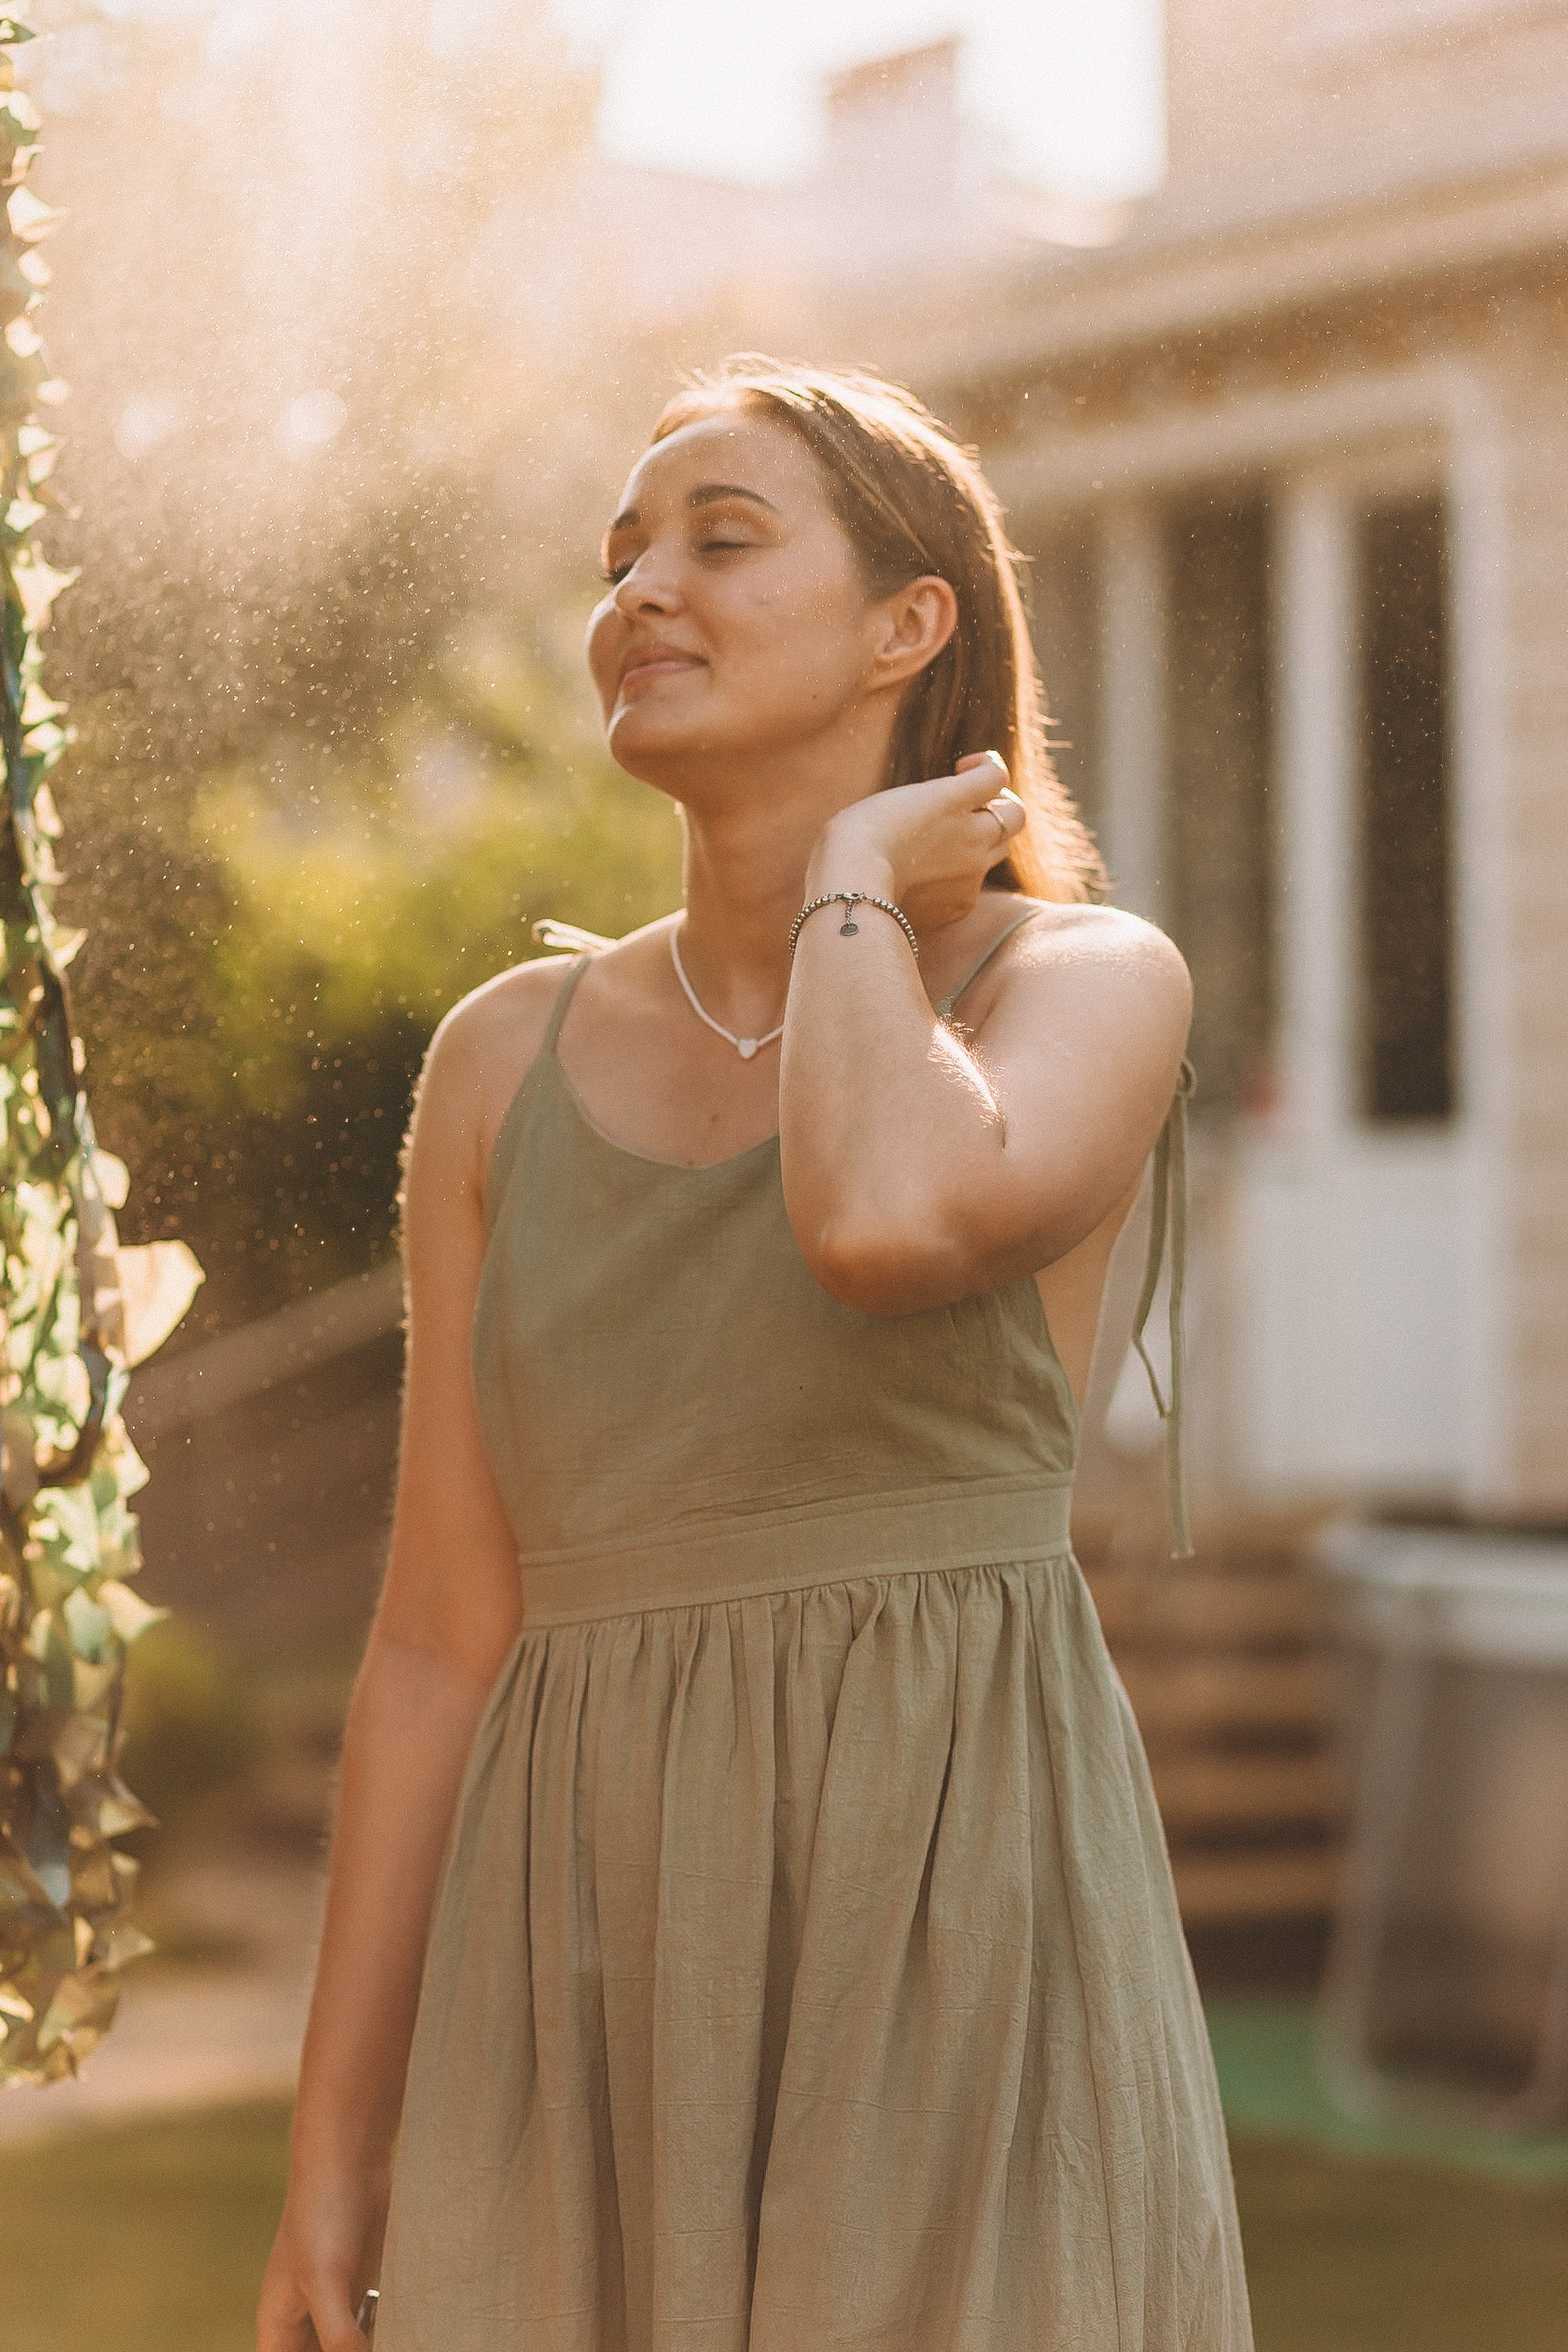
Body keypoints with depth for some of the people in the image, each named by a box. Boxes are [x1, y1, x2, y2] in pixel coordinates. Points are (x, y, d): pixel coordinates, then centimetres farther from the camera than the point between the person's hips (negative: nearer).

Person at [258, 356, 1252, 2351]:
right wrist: (334, 2160, 7)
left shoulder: (1094, 986, 0)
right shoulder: (507, 1062, 10)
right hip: (603, 2038, 4)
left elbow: (888, 1222, -25)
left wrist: (853, 877, -6)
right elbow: (443, 1636, 9)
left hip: (961, 1994, -3)